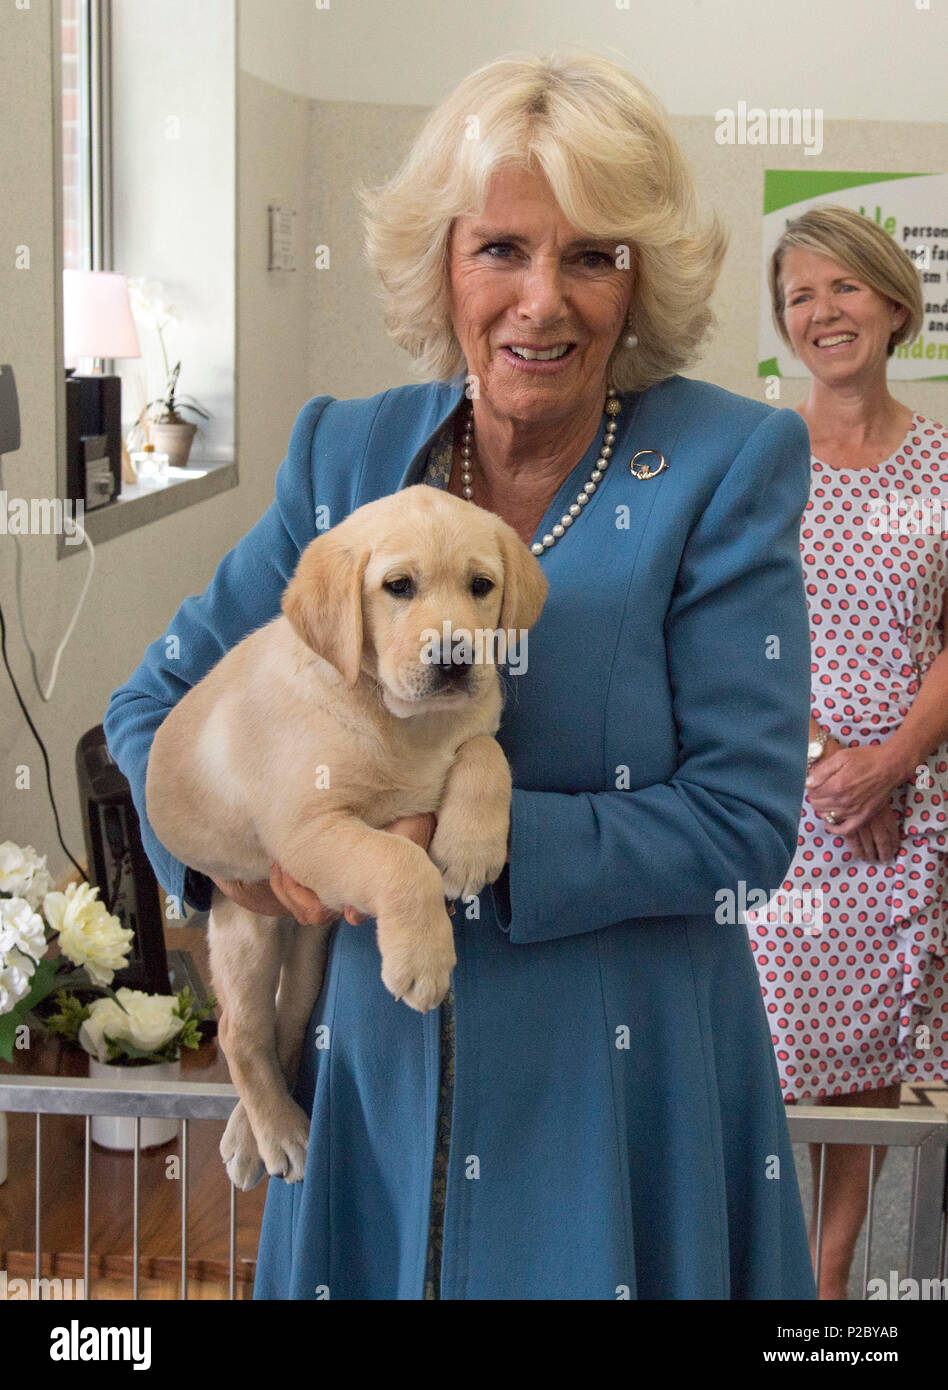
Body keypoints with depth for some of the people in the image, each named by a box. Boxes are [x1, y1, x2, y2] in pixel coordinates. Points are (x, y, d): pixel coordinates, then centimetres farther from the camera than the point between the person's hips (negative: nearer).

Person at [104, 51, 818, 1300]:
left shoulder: (727, 466, -11)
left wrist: (462, 837, -22)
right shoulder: (350, 451, 0)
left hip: (620, 1084, -3)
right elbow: (156, 699, 8)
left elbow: (745, 819, -14)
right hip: (377, 1061, 3)